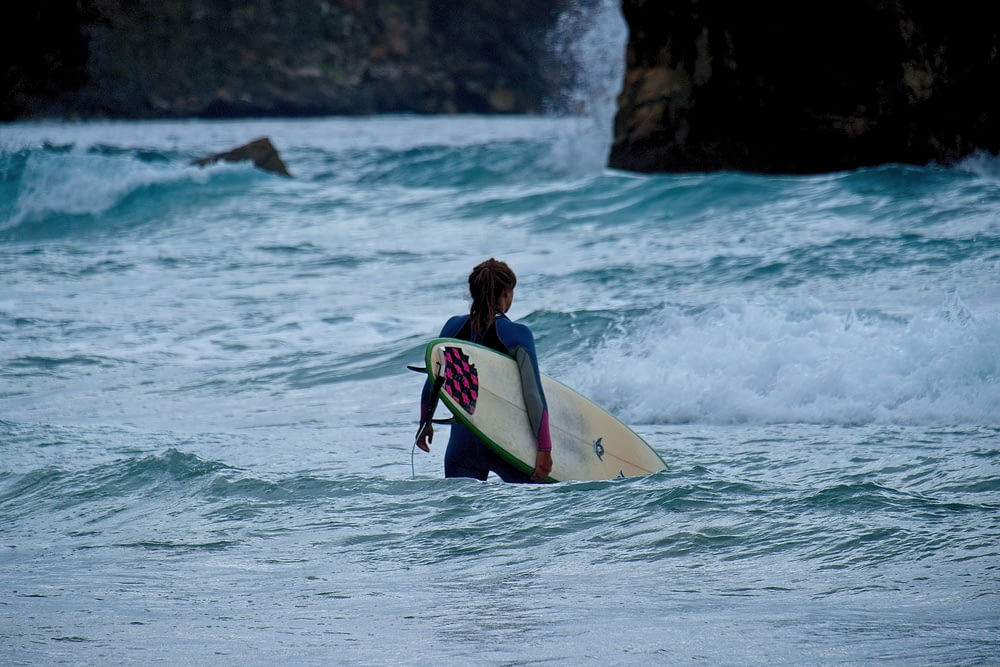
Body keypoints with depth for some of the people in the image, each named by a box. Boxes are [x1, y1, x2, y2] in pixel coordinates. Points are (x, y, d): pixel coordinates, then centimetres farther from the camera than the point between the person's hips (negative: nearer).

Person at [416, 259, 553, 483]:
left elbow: (433, 381, 10)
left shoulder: (453, 327, 2)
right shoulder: (517, 335, -9)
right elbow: (533, 395, -13)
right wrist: (544, 449, -11)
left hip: (462, 439, 3)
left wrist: (425, 423, 25)